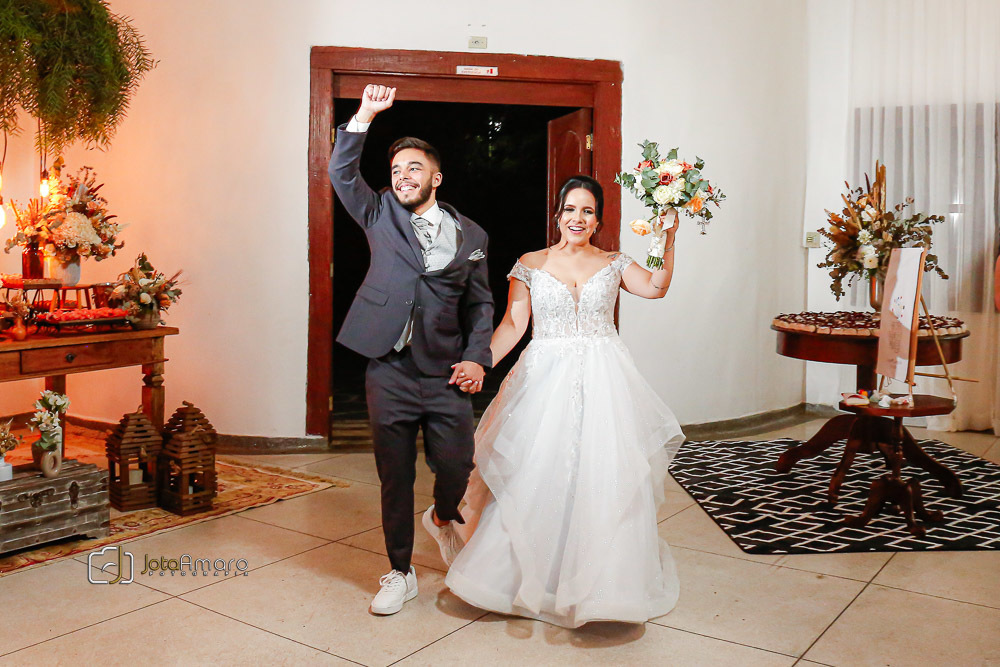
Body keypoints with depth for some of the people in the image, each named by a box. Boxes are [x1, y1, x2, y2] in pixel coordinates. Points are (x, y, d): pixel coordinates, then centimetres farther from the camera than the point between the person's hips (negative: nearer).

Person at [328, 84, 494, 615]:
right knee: (395, 476, 7)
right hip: (389, 370, 0)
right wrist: (364, 117, -13)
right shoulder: (380, 216, 9)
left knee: (456, 465, -2)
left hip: (446, 372, 0)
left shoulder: (470, 235, 9)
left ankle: (442, 518, 35)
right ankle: (400, 574, 24)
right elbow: (342, 173, -2)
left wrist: (477, 357, -1)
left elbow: (480, 303, 11)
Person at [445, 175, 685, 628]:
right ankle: (533, 573, 17)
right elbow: (512, 324, 2)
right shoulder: (530, 265, 6)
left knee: (605, 475, -4)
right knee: (537, 476, -1)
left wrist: (669, 237, -12)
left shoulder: (614, 264, 10)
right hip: (545, 378, 0)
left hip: (602, 380, 1)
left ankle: (598, 580, 11)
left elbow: (656, 288, -4)